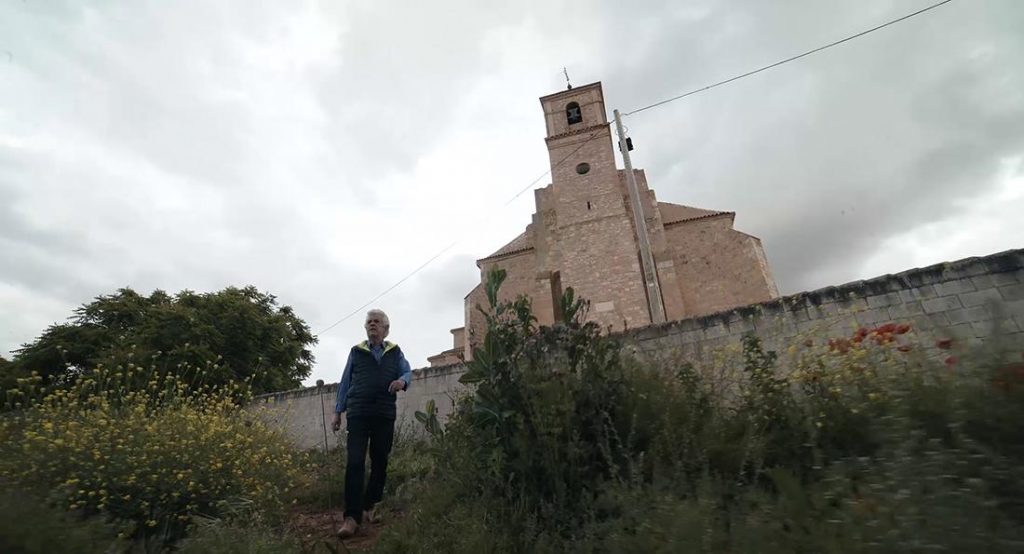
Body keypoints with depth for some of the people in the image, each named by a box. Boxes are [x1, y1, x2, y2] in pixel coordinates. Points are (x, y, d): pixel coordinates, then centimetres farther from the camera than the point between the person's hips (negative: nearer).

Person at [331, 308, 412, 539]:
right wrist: (338, 412, 9)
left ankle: (368, 507, 25)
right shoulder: (356, 352, 10)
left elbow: (408, 372, 1)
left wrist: (403, 381, -23)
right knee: (355, 463, -10)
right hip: (358, 414, -2)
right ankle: (352, 517, -7)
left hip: (385, 415, 2)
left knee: (380, 463, 8)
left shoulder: (395, 352, 11)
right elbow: (345, 382, 11)